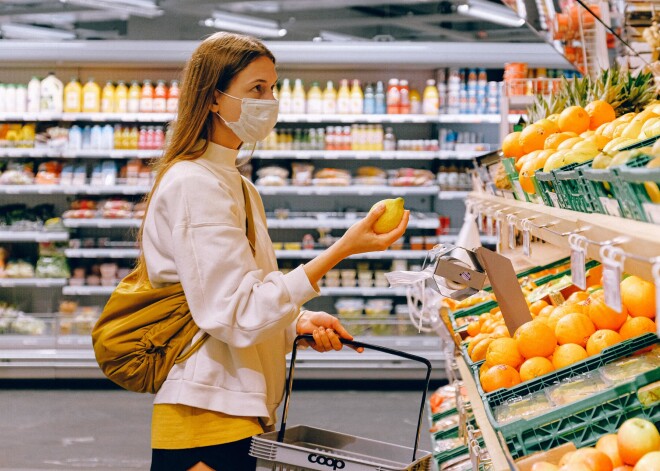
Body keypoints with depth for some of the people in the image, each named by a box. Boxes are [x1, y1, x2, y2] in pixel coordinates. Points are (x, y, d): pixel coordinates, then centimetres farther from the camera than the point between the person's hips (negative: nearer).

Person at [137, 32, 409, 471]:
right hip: (208, 422, -9)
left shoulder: (239, 187, 16)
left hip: (242, 415, 9)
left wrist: (299, 322, 1)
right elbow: (238, 317, -21)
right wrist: (342, 249, -23)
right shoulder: (193, 185, -14)